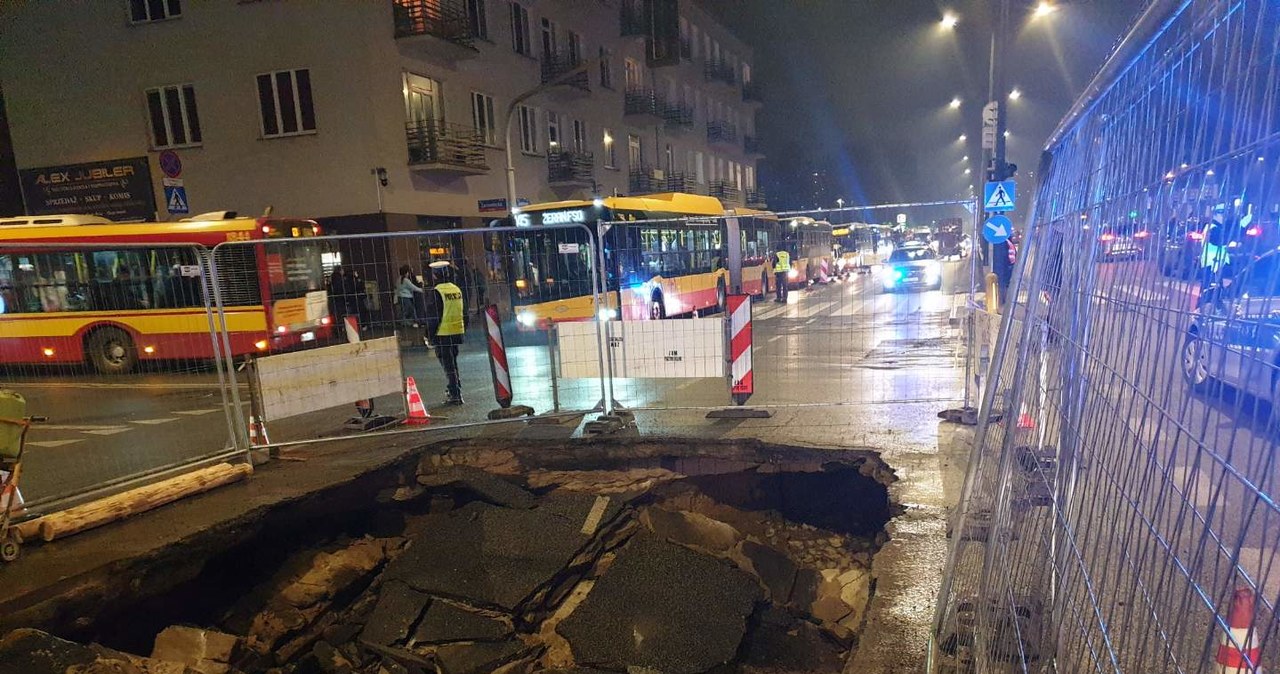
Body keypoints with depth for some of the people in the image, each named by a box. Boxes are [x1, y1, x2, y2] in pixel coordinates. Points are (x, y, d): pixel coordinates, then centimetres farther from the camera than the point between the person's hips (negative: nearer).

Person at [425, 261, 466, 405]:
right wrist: (464, 328, 22)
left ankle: (455, 395, -2)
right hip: (457, 332, 7)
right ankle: (454, 388, 32)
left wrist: (430, 333, -5)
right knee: (452, 361, 21)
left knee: (448, 364, -2)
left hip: (443, 334, -7)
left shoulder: (437, 292, -15)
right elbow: (464, 312, 14)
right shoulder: (457, 289, 7)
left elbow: (433, 316, -14)